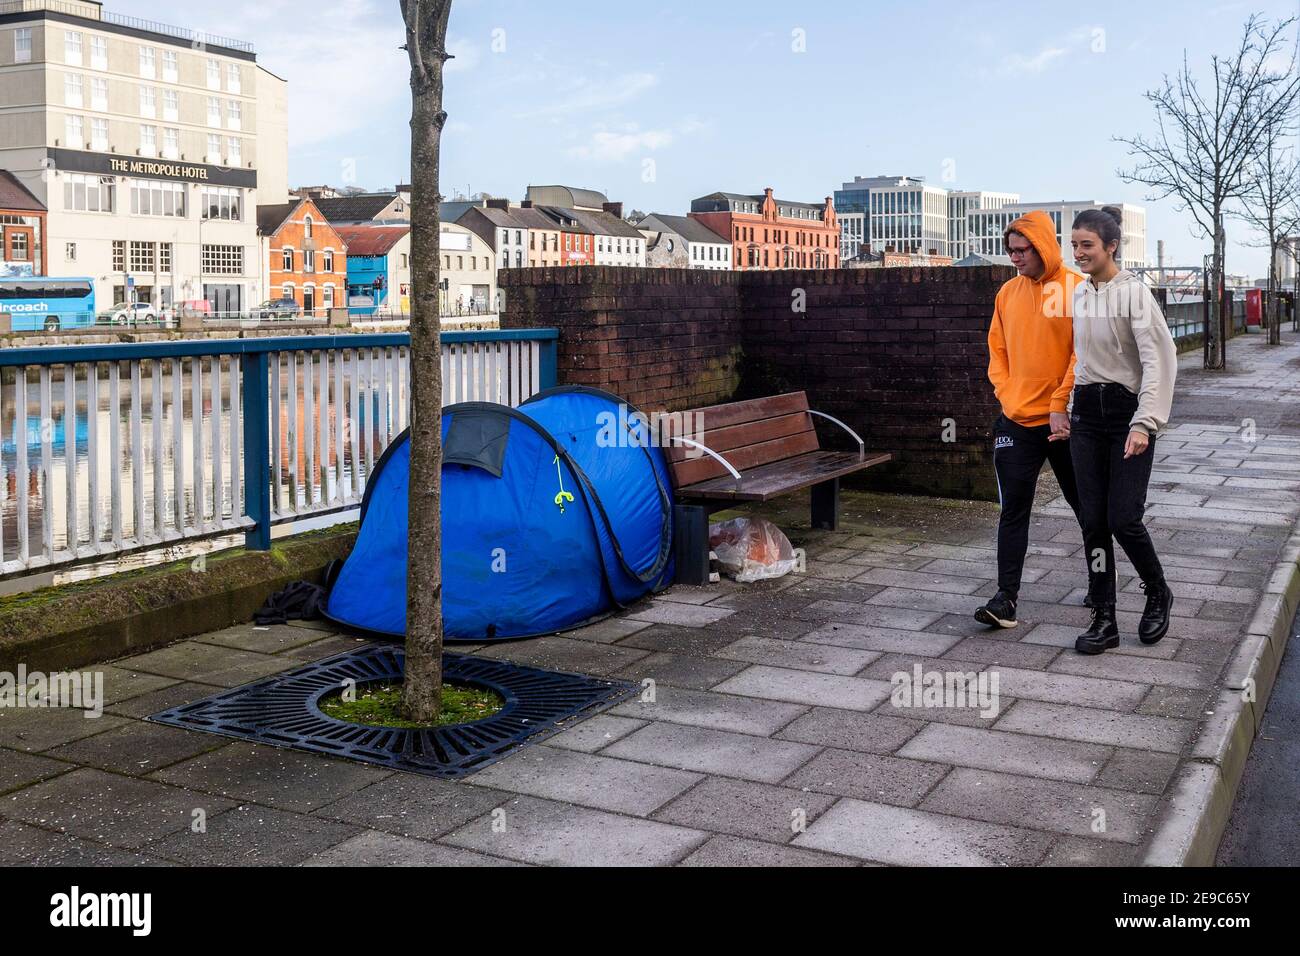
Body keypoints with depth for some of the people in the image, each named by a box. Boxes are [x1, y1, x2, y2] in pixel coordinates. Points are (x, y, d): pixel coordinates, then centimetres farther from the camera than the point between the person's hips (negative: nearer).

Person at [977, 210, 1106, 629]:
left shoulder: (1075, 288, -8)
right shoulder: (1008, 293, 8)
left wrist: (1061, 405, -17)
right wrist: (1006, 394, -1)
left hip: (1063, 420, -3)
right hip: (1016, 420, 4)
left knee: (1086, 505, 13)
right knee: (1013, 510, -1)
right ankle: (1006, 597, 0)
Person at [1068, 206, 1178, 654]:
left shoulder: (1133, 292, -11)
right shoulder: (1078, 294, 10)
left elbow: (1159, 359, -17)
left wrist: (1144, 424, -25)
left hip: (1126, 412, -6)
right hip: (1086, 414, 6)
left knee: (1123, 519, -9)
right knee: (1093, 520, 3)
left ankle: (1158, 594, 19)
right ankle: (1104, 619, 9)